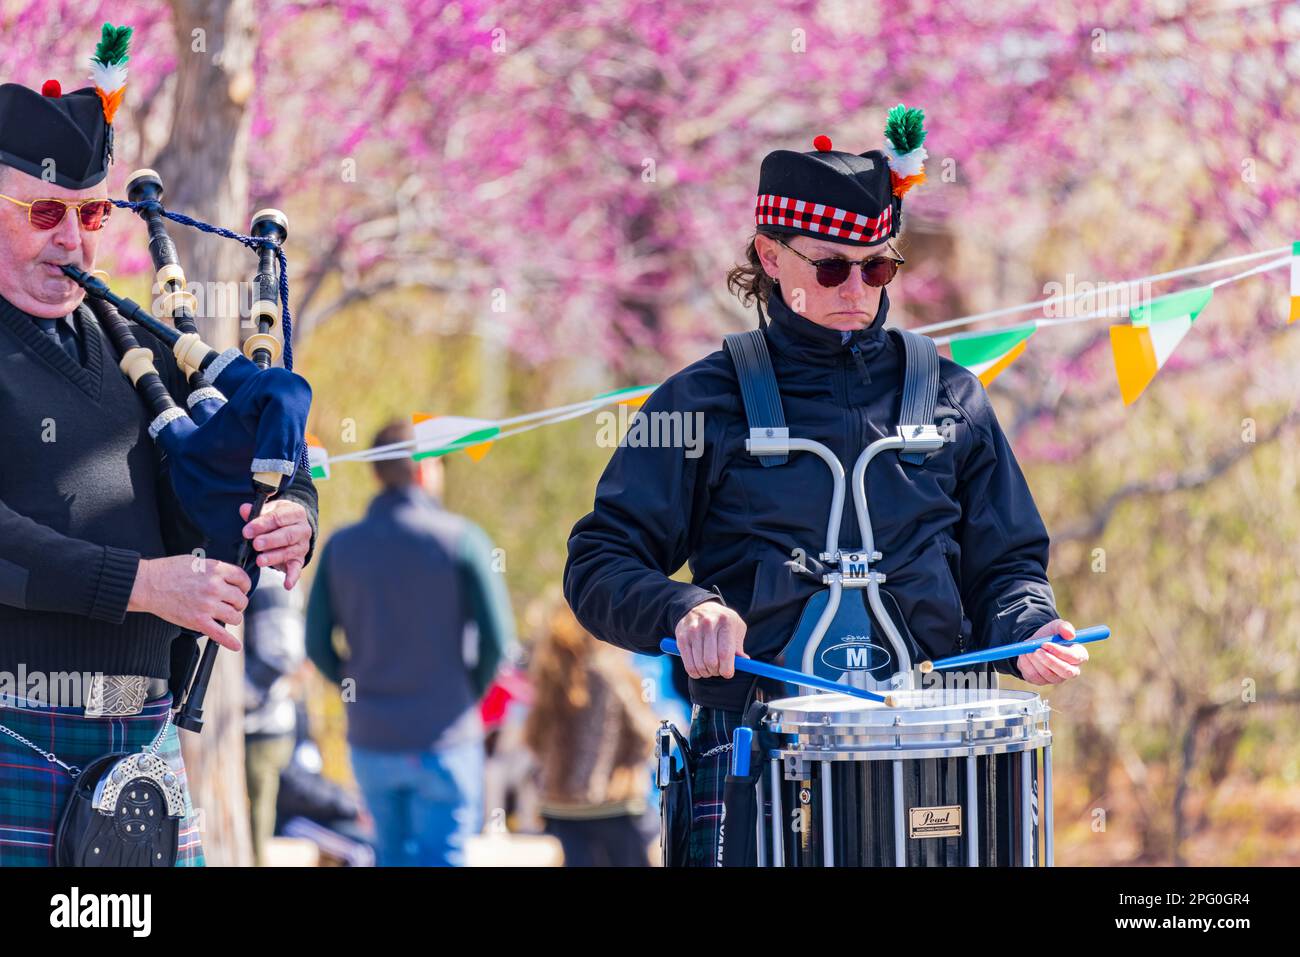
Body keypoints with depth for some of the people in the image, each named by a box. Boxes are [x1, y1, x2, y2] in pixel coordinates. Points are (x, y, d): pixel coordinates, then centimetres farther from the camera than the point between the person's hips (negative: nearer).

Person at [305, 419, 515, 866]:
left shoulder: (341, 545, 3)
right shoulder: (461, 539, -8)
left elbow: (317, 645, 3)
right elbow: (497, 638, -11)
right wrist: (472, 693, 5)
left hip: (370, 740, 4)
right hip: (445, 740, -4)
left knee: (393, 856, 18)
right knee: (439, 858, -2)